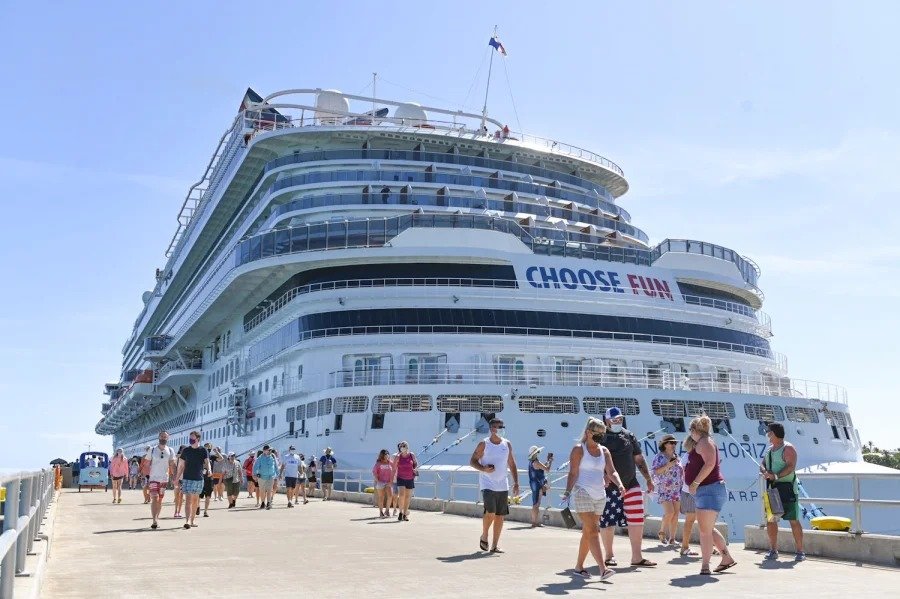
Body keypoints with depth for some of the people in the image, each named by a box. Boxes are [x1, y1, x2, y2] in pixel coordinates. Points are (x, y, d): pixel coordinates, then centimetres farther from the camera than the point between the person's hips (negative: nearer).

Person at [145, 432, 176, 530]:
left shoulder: (170, 451, 4)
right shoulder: (152, 450, 1)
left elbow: (172, 465, 4)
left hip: (164, 479, 2)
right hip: (153, 478, -2)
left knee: (160, 500, 9)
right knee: (155, 499, -14)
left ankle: (156, 519, 19)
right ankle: (154, 521, -18)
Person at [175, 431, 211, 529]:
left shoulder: (203, 450, 1)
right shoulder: (186, 450, 5)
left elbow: (207, 462, -8)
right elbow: (181, 465, 11)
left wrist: (209, 469, -26)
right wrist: (177, 478, 11)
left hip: (199, 479, 1)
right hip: (187, 478, -1)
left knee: (195, 500, 12)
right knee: (188, 500, -13)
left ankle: (192, 521, 24)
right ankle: (188, 521, -23)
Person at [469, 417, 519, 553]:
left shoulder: (507, 444, 9)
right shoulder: (484, 444, -4)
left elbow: (512, 464, 15)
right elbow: (472, 461, -1)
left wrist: (516, 483, 7)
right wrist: (483, 469, -19)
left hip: (503, 486, 5)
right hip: (487, 484, -4)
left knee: (500, 515, 4)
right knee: (490, 512, -17)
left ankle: (495, 545, 14)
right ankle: (484, 537, 9)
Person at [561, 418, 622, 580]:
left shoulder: (604, 451, 13)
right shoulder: (579, 449, -3)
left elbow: (611, 472, 7)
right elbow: (573, 473, -8)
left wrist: (619, 485, -12)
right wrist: (568, 492, -17)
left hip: (600, 495, 6)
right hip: (583, 494, -6)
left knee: (588, 532, 11)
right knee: (592, 531, -14)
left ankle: (579, 566, 22)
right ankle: (603, 569, -21)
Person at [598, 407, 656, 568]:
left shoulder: (629, 436, 9)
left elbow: (639, 459, 14)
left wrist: (648, 479, 12)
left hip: (631, 485, 4)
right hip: (608, 487, -3)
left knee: (636, 520, 0)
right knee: (607, 522, 5)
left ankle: (637, 557, 9)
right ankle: (609, 555, 21)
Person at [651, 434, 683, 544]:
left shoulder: (677, 458, 15)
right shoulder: (659, 457, -4)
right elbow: (654, 471, -12)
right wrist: (667, 466, -20)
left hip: (677, 490, 6)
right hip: (664, 490, -6)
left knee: (675, 514, 2)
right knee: (669, 512, -17)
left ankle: (672, 539, 8)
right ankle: (662, 532, 5)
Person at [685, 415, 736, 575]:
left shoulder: (704, 442, -11)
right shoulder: (703, 443, 20)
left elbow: (710, 464, -25)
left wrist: (695, 483, -24)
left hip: (710, 489, -11)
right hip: (704, 491, 11)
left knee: (705, 530, -11)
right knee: (707, 529, 16)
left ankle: (705, 566, -10)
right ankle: (727, 558, 25)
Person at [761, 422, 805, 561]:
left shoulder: (788, 448, -7)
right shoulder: (770, 449, 17)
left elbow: (791, 466, -19)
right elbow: (762, 464, 15)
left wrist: (777, 476, -28)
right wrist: (765, 471, -8)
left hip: (787, 488, -8)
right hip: (772, 488, 8)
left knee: (793, 520, -5)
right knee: (770, 519, 5)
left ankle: (800, 552, 1)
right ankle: (773, 551, 12)